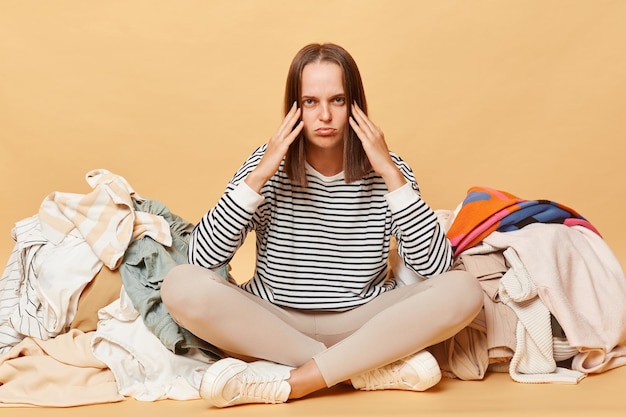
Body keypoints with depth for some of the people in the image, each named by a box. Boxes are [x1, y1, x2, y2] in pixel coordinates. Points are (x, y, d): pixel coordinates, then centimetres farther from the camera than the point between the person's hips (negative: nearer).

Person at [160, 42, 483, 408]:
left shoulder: (385, 170, -5)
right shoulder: (268, 165, -6)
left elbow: (436, 266, -16)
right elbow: (203, 260, -16)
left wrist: (392, 174, -20)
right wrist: (258, 176, -22)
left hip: (363, 324, 0)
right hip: (271, 324, 0)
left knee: (464, 290, -24)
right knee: (182, 286, -27)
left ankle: (294, 380, -26)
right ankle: (376, 367, -22)